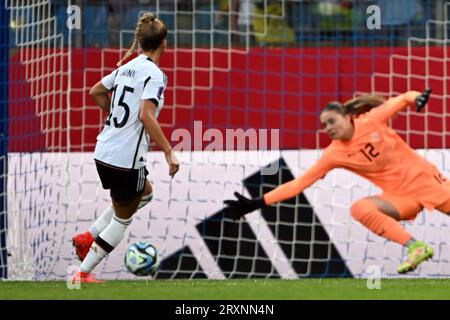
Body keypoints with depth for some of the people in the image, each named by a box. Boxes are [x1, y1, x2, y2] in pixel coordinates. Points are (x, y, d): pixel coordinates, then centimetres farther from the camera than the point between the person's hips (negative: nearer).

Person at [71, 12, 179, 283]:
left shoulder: (128, 67, 8)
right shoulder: (155, 74, -15)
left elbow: (96, 92, 21)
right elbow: (147, 116, -27)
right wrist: (169, 153, -25)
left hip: (104, 151, 8)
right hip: (126, 158, -8)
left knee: (144, 194, 29)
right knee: (123, 218, 8)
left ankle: (88, 237, 17)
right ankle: (83, 275, 8)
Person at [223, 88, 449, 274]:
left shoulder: (370, 121, -12)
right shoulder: (334, 154, -8)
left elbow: (399, 100, 0)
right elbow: (299, 183, -9)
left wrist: (416, 97, -24)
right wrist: (257, 203, -15)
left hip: (424, 177, -1)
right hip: (401, 195, 1)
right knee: (360, 209, -26)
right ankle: (416, 248, -25)